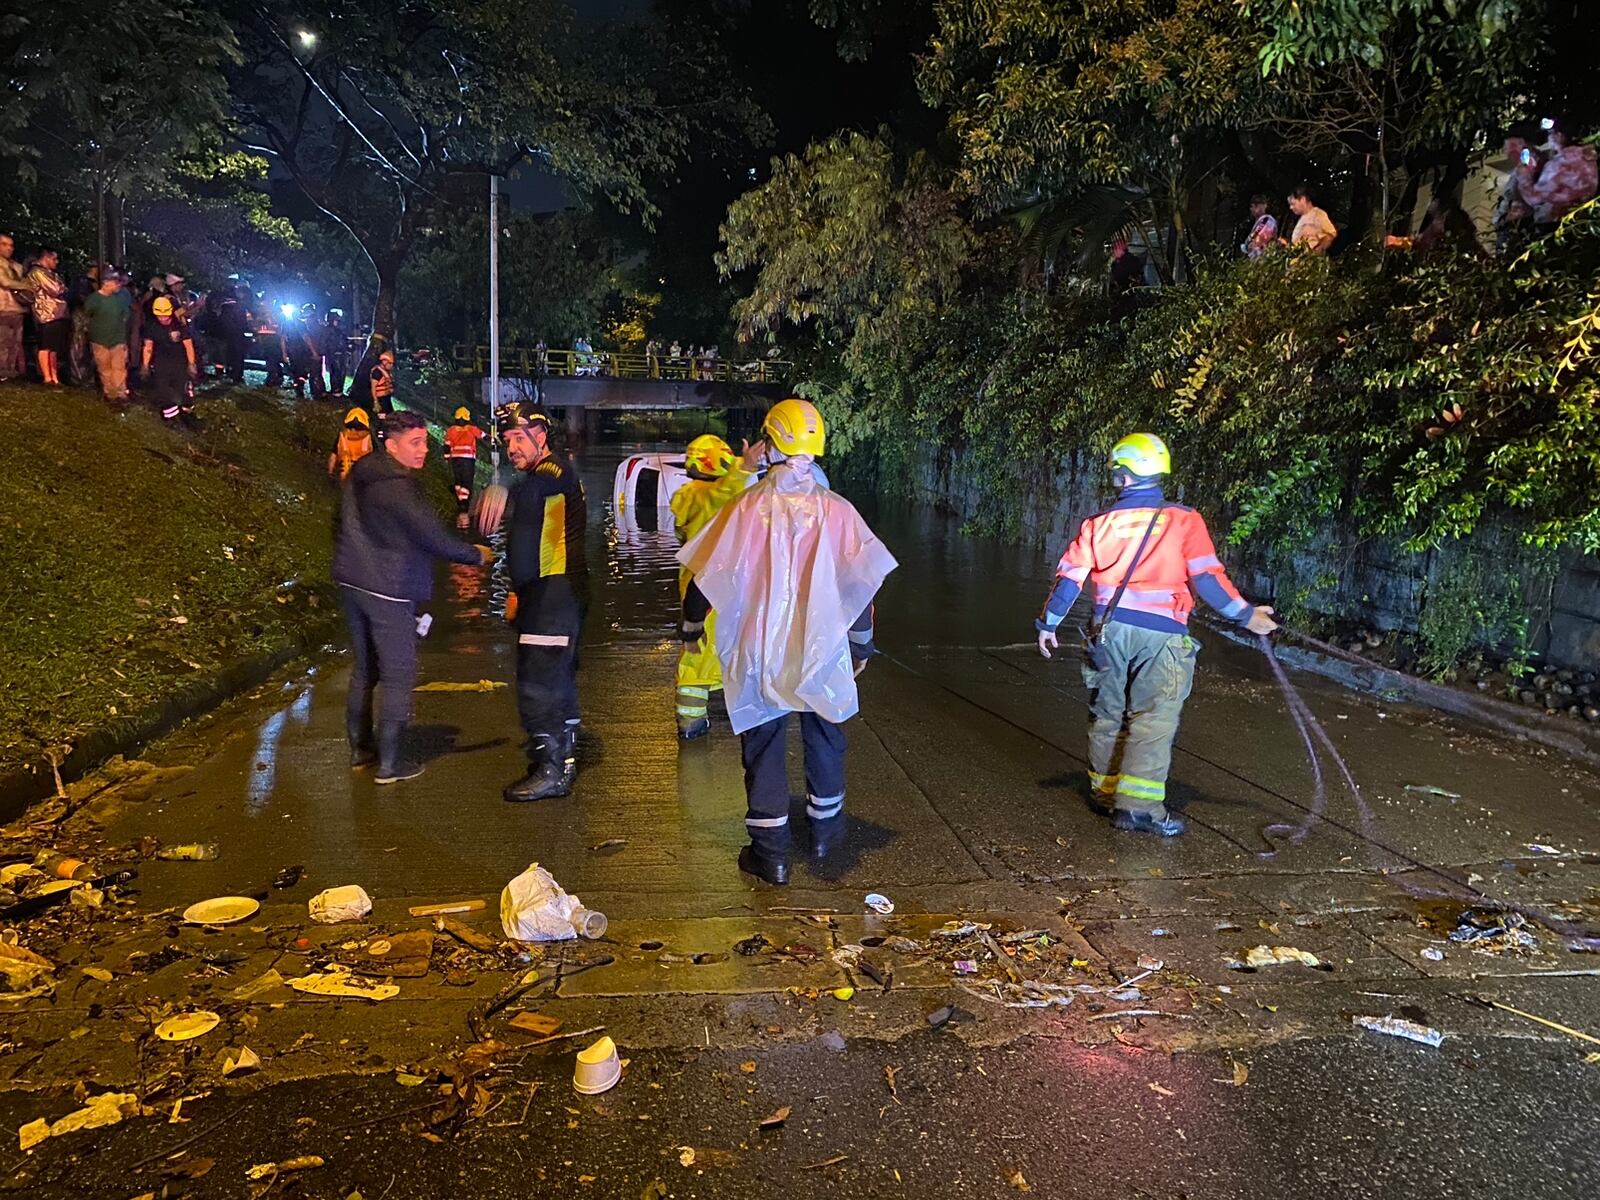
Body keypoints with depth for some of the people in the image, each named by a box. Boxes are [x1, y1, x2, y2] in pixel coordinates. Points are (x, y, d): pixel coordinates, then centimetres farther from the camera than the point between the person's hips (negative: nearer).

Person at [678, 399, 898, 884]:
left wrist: (691, 625, 15)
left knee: (764, 745, 9)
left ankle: (770, 853, 13)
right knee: (824, 738, 21)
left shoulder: (746, 508, -9)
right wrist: (861, 645, 13)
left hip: (759, 652, -1)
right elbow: (862, 582, 0)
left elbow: (708, 574, -3)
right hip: (823, 650, 2)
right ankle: (825, 828, 37)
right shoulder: (836, 511, -6)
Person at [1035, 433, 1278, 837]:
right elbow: (1207, 577, -8)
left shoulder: (1100, 523, 5)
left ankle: (1106, 789, 26)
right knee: (1153, 718, -3)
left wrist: (1048, 624, 16)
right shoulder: (1184, 521, -2)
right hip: (1161, 634, -3)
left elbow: (1069, 576, 6)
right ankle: (1138, 805, -8)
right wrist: (1246, 614, 2)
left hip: (1110, 630, 4)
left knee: (1108, 713, 15)